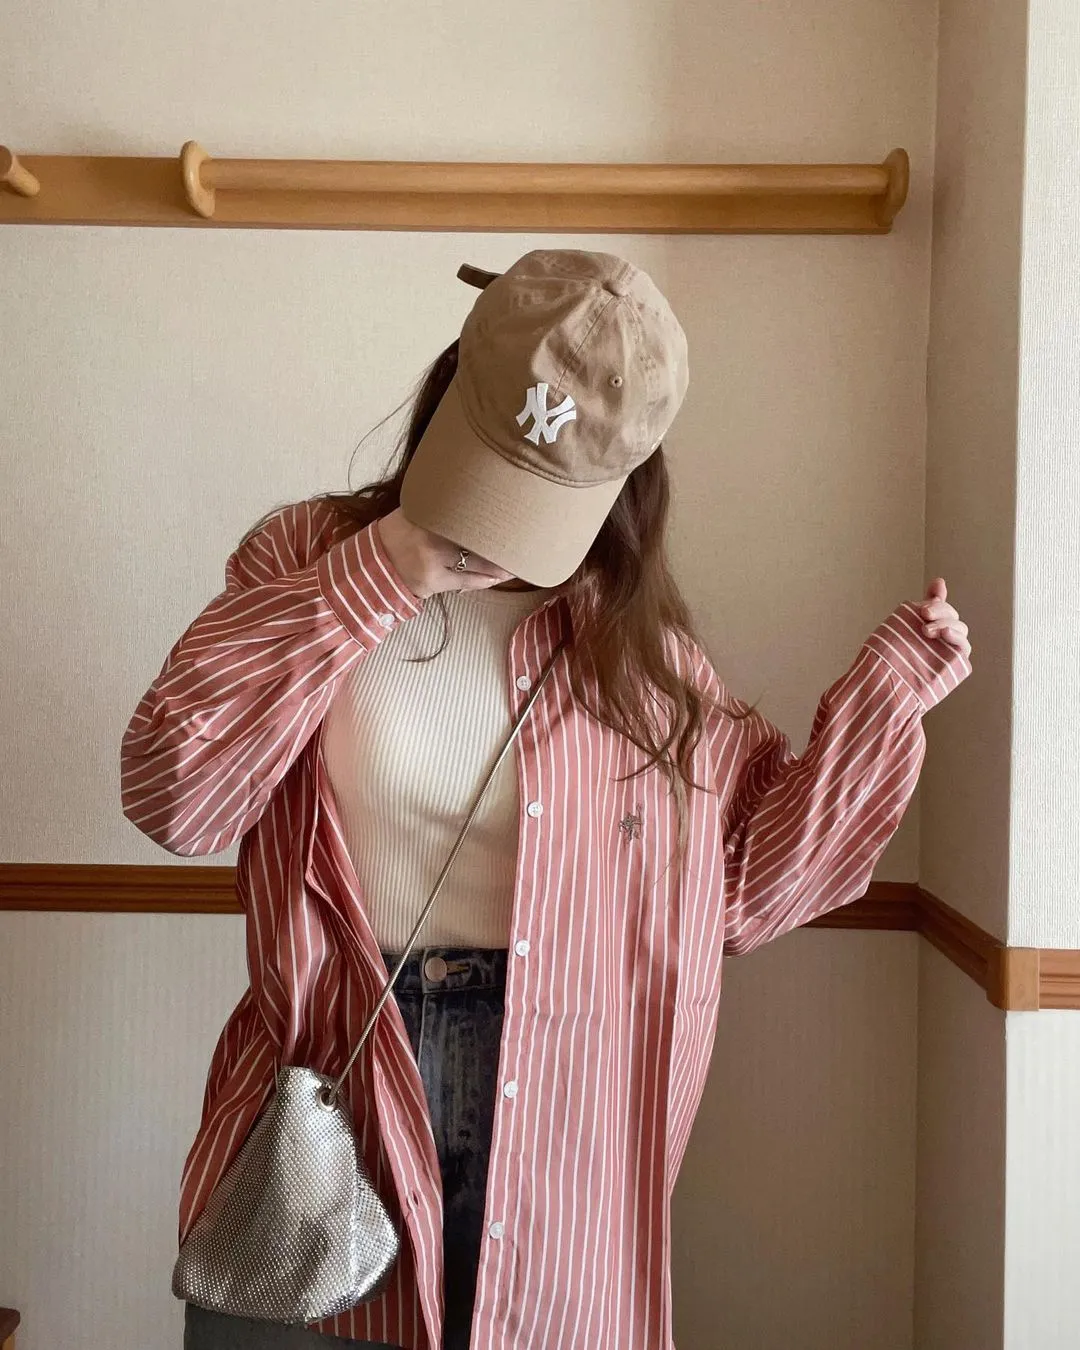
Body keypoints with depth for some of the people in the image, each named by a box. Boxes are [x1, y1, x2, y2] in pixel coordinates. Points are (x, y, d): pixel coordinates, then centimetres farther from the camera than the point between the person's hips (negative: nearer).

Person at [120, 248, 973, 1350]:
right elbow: (171, 798, -16)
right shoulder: (306, 554, -4)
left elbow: (744, 882, 0)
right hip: (325, 1092, 0)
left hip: (549, 1127, 1)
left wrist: (883, 691, -7)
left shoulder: (631, 633, -1)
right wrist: (371, 582, -19)